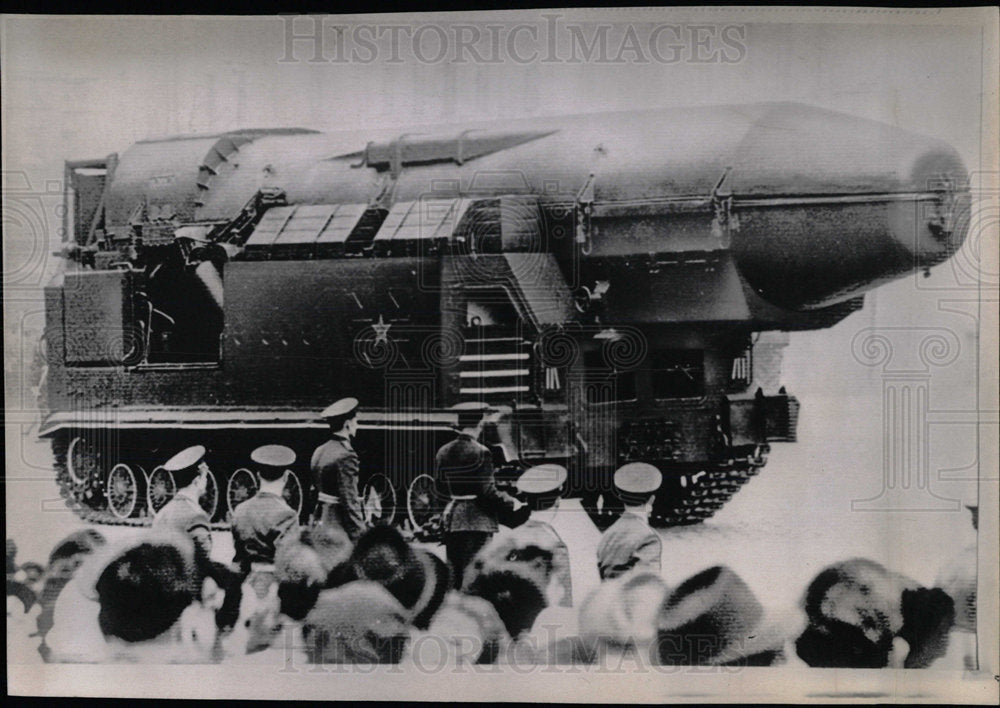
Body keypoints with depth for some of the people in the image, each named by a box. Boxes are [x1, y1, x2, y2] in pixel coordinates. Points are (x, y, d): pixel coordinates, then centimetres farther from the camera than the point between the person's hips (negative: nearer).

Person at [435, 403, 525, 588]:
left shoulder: (443, 452, 5)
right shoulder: (480, 452, -15)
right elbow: (488, 492, -17)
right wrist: (511, 504, -3)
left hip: (451, 517, 7)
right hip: (477, 520, -7)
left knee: (454, 573, 12)